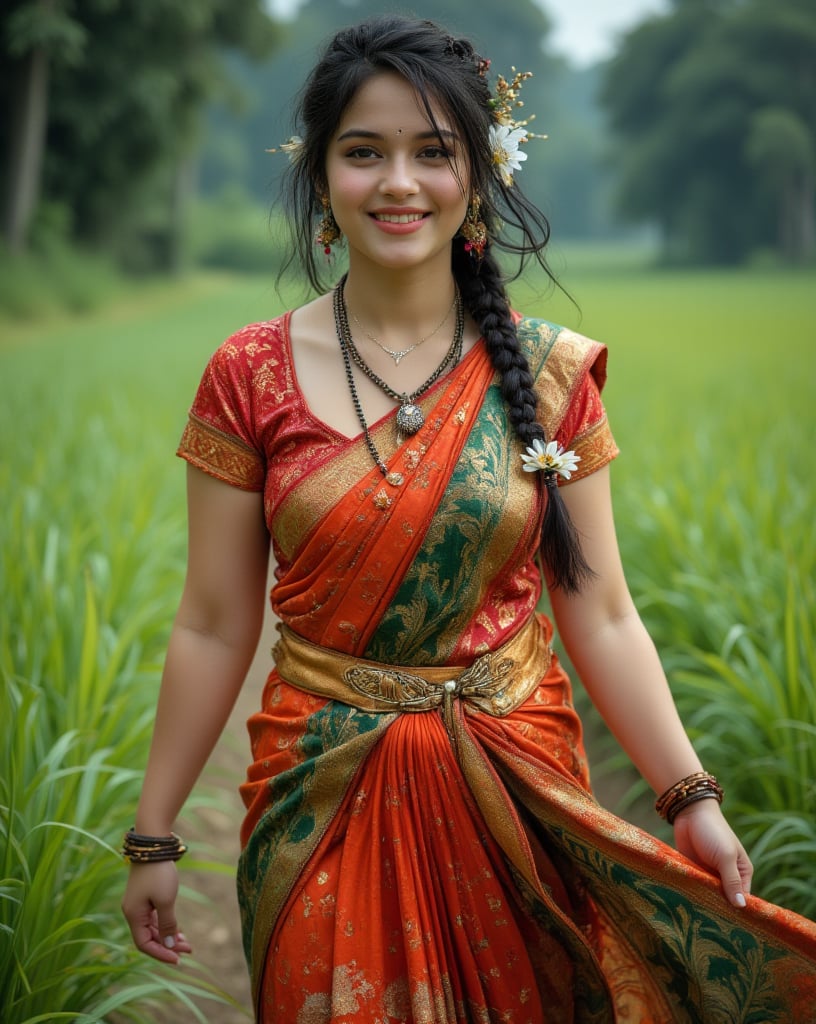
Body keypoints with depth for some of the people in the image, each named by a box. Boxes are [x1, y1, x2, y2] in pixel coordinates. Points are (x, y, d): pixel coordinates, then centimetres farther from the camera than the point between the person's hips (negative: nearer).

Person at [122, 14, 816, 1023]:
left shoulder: (549, 374, -2)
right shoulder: (250, 376, -4)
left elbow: (600, 617, -1)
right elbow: (212, 630, -2)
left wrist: (693, 799, -8)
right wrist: (154, 836, -1)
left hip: (519, 785, 1)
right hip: (324, 798, 0)